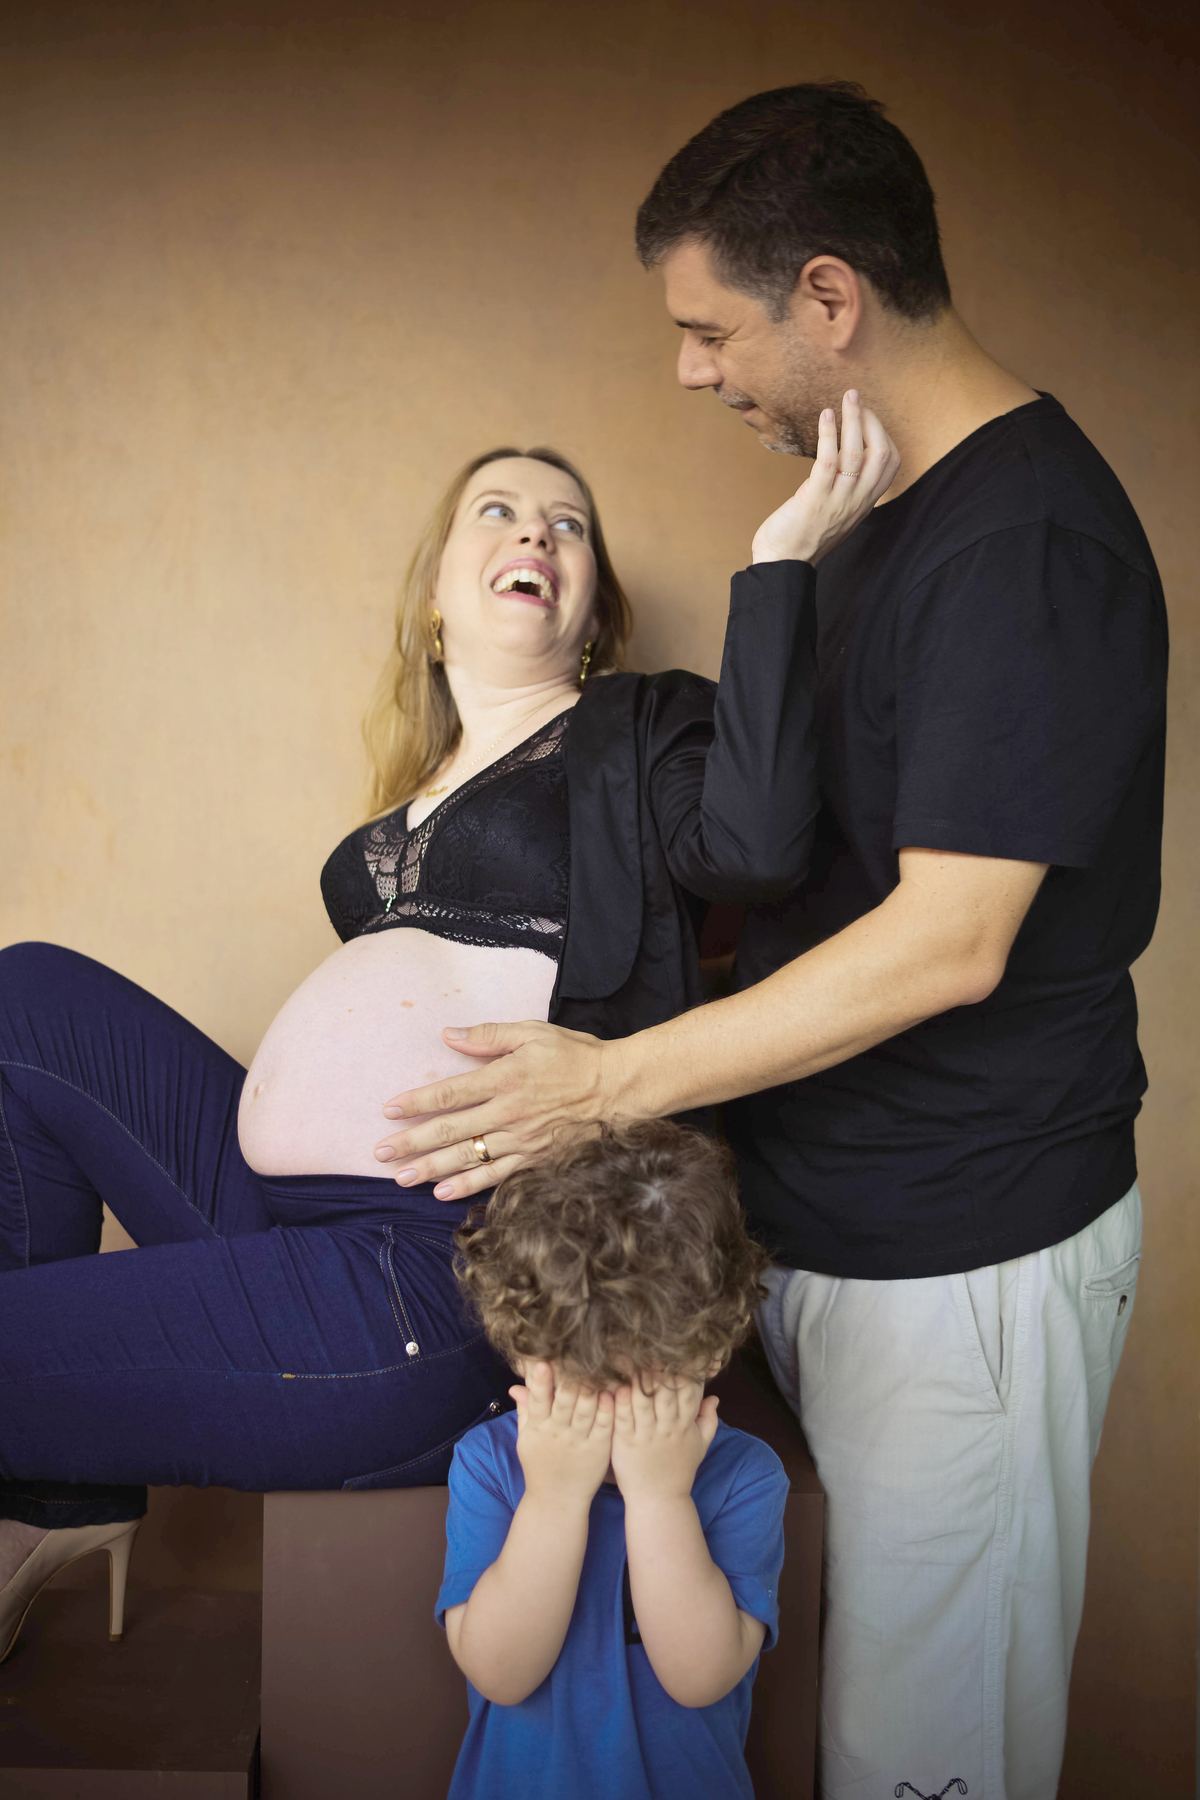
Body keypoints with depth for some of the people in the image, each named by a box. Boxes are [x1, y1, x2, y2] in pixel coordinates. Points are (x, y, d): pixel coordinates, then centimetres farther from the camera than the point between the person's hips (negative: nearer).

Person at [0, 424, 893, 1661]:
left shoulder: (640, 731, 1)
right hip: (278, 1211, 8)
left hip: (430, 1274, -8)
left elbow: (751, 840, -21)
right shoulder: (424, 787, 21)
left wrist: (780, 558, -20)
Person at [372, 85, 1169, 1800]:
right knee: (872, 1641, 22)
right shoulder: (888, 502, 9)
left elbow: (947, 943, -25)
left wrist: (611, 1083, -22)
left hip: (962, 1255, -8)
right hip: (827, 1210, 8)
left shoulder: (1024, 545, -22)